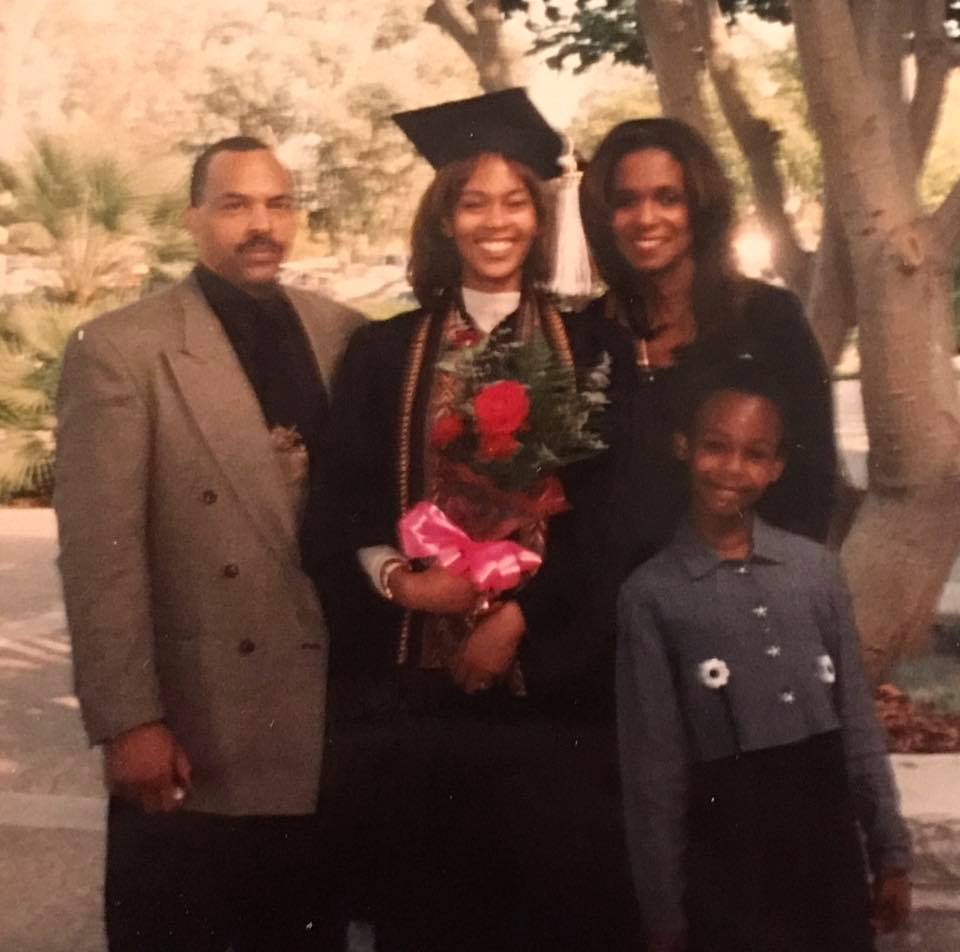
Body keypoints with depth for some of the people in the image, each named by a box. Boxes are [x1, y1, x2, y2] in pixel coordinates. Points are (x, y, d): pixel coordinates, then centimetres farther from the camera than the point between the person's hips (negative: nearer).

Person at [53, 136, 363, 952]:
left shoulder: (344, 335, 6)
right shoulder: (118, 350, -8)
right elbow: (101, 554, -12)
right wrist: (128, 720, -15)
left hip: (330, 728, 4)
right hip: (195, 739, -4)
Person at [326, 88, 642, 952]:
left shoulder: (584, 346, 5)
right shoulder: (384, 351, 9)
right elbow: (349, 499, 5)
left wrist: (518, 612, -11)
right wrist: (397, 579, -13)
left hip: (550, 664, -1)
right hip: (409, 663, 1)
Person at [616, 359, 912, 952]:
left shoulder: (818, 568, 2)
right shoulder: (651, 593, -6)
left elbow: (859, 723, 8)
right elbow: (654, 767, -4)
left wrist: (890, 850, 8)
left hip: (828, 832, 3)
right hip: (726, 849, -3)